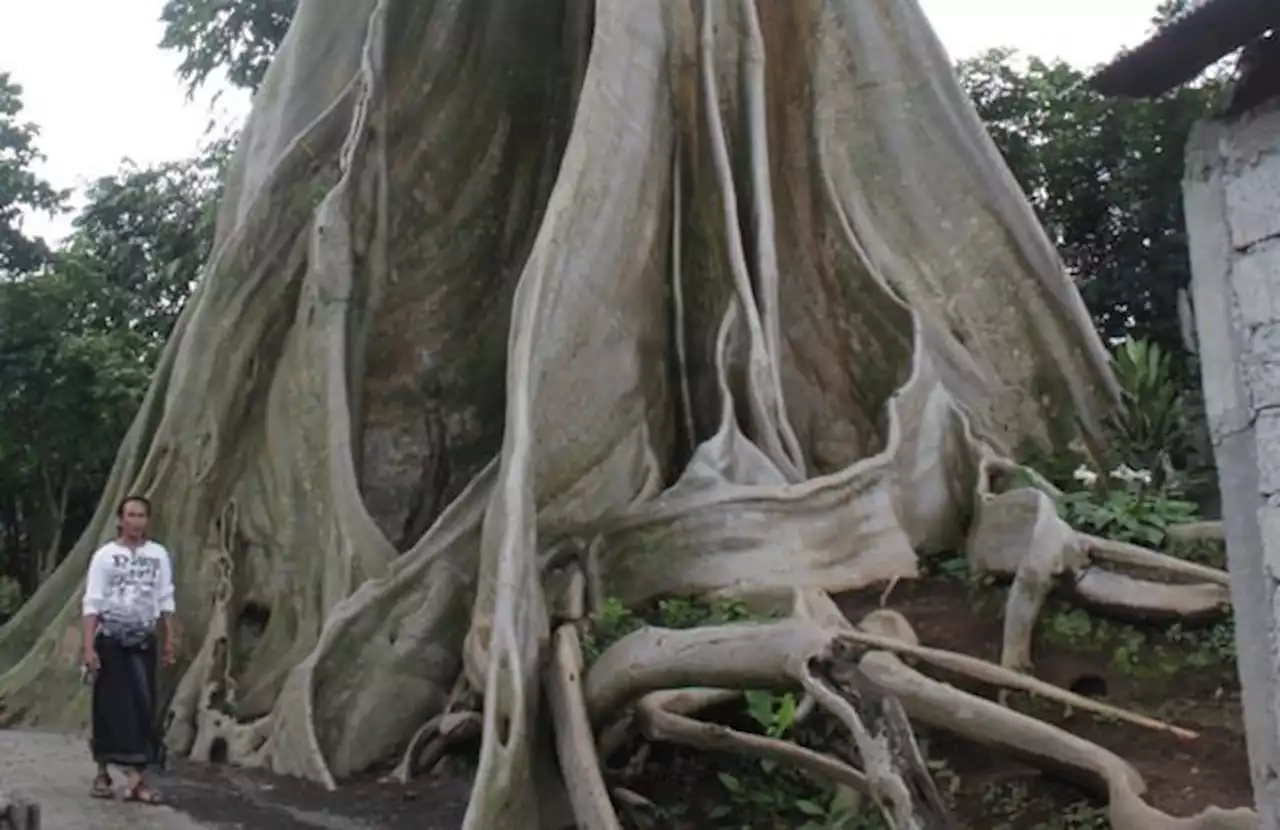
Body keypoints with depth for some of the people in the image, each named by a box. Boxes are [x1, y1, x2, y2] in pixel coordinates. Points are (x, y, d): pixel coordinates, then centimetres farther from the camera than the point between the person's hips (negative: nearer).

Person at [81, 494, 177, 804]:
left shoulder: (158, 554, 4)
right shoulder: (105, 555, -4)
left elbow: (165, 601, 7)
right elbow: (92, 603, -6)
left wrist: (170, 641, 4)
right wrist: (88, 647, -13)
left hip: (143, 641, 2)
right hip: (110, 639, -2)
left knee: (143, 706, -2)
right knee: (110, 706, 0)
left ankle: (136, 778, 0)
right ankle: (103, 773, 10)